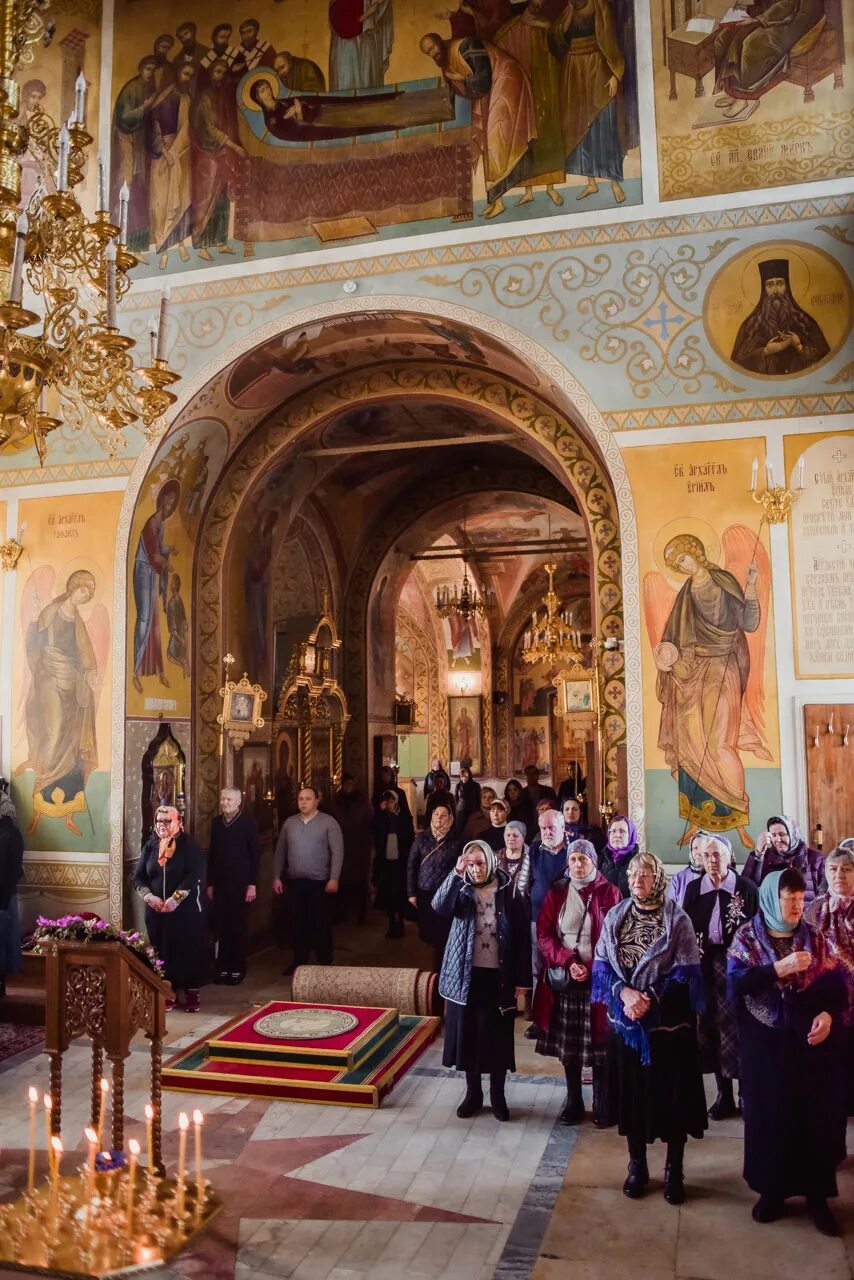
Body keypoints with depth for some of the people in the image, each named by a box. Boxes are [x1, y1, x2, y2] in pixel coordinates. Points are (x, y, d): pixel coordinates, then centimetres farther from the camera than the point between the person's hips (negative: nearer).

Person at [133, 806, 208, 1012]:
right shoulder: (150, 845, 6)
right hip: (156, 910, 3)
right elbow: (138, 877, 5)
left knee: (189, 950, 0)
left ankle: (192, 993, 12)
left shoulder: (188, 844, -5)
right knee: (162, 951, 6)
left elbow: (196, 874, -15)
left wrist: (175, 898, -22)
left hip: (186, 910, -3)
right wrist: (149, 896, -13)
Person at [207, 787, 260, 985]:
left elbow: (255, 854, -7)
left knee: (239, 926, 5)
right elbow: (212, 853, 11)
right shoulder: (217, 822, 6)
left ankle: (238, 968, 14)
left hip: (241, 883, -3)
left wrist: (253, 884, -11)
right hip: (220, 883, 3)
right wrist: (210, 883, 9)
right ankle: (223, 967, 14)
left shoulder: (248, 822, -6)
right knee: (220, 926, 4)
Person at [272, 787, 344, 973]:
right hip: (295, 882, 4)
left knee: (321, 924, 2)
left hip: (320, 882, -4)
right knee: (299, 923, 11)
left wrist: (334, 878, -17)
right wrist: (277, 877, 6)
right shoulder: (289, 823, 8)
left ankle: (325, 964, 13)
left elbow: (337, 852, -10)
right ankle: (299, 962, 23)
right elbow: (280, 851, 11)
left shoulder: (328, 822, -5)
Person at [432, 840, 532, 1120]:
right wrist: (456, 873, -32)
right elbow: (439, 906, -22)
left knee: (498, 1037, 7)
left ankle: (497, 1095, 25)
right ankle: (472, 1093, 25)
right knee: (468, 1035, 9)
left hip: (498, 976, -1)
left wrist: (522, 979, -5)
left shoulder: (510, 893, -4)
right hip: (465, 975, 2)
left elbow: (522, 937, -3)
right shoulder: (462, 890, -1)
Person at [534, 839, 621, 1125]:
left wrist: (592, 967, -13)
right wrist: (567, 961, -12)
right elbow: (544, 932, 1)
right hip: (563, 978, 2)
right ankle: (573, 1102, 19)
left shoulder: (609, 892, -1)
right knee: (568, 1043, 7)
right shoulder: (556, 892, 5)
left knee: (599, 1043, 1)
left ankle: (602, 1104, 14)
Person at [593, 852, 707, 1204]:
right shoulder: (614, 917, 3)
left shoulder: (677, 920, -6)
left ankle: (674, 1170, 22)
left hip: (668, 1022, -2)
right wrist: (624, 992, -16)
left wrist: (650, 999, -19)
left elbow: (687, 973, -10)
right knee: (631, 1092, 10)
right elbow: (601, 964, 2)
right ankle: (637, 1166, 27)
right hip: (625, 1020, 3)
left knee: (672, 1094, 5)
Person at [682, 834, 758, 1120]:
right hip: (704, 965, 3)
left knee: (738, 1027, -1)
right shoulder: (694, 888, 4)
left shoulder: (746, 888, -4)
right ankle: (724, 1094, 19)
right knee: (712, 1027, 7)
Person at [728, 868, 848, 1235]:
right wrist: (778, 969, -21)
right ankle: (771, 1190, 22)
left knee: (816, 1115, 4)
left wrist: (829, 1014, -17)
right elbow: (736, 981, -13)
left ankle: (817, 1195, 19)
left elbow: (837, 984, 1)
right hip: (766, 1041, -1)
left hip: (811, 1041, 1)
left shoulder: (815, 939, 3)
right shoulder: (747, 937, -1)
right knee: (769, 1113, 6)